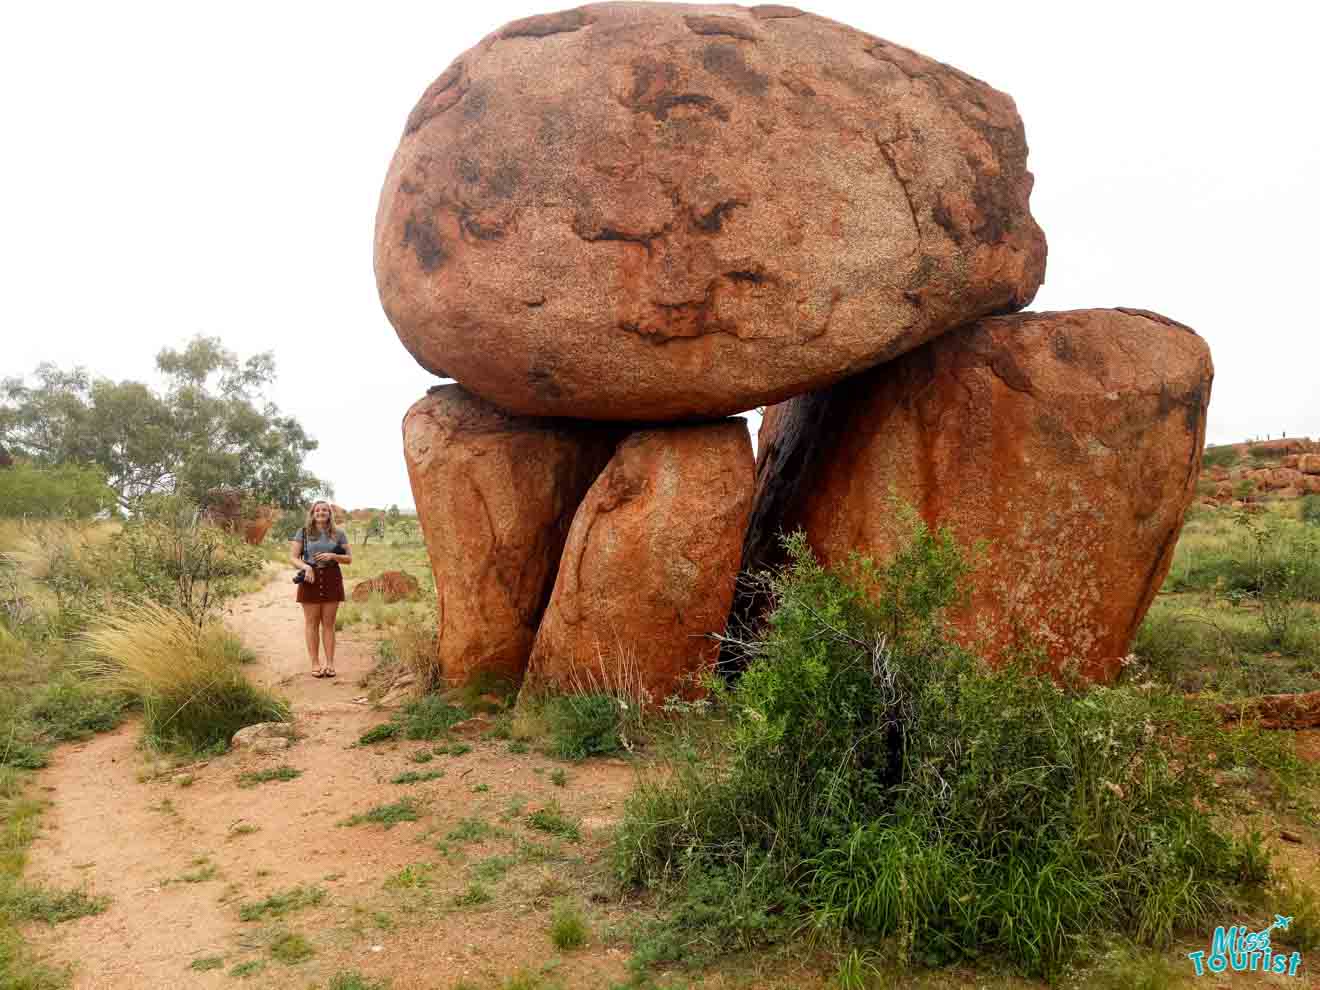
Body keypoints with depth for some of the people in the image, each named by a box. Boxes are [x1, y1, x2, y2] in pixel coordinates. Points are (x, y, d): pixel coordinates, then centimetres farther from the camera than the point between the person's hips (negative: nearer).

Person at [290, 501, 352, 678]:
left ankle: (330, 663, 6)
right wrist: (305, 566, -18)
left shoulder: (338, 534, 8)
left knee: (328, 623, 3)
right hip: (311, 579, -1)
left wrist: (332, 556, -11)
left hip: (331, 579, 1)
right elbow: (293, 557, 1)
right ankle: (315, 663, 6)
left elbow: (349, 558, 7)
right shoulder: (303, 533, 5)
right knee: (312, 623, 2)